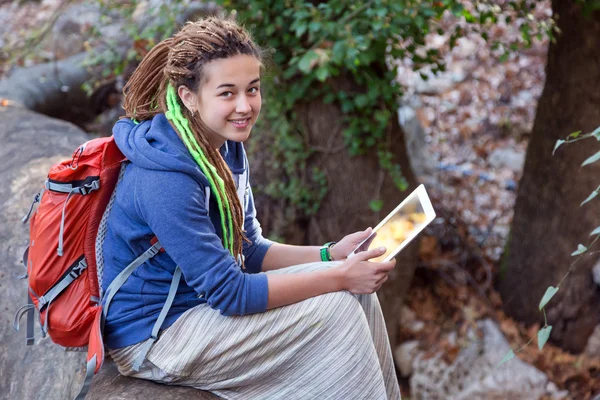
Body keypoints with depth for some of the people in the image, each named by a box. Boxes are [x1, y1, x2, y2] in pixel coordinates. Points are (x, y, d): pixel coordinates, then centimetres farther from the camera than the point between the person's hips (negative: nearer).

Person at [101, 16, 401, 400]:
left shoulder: (228, 146, 0)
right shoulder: (165, 180, -28)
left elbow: (249, 250, 8)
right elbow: (228, 293, -26)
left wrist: (330, 255, -6)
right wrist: (339, 276, -23)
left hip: (201, 299, 9)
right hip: (154, 335, -8)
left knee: (357, 293, -1)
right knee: (334, 310, -16)